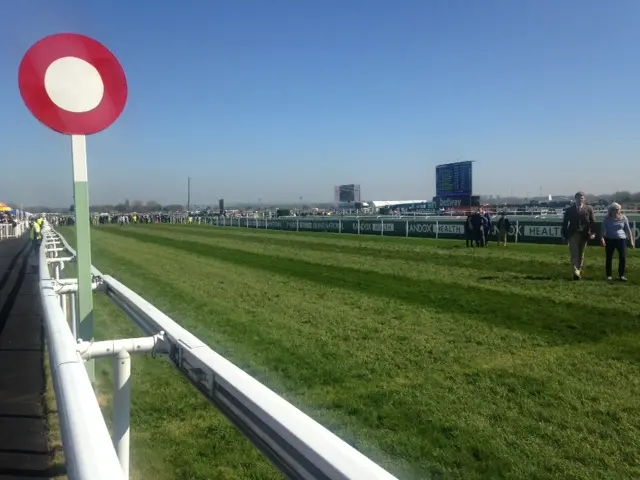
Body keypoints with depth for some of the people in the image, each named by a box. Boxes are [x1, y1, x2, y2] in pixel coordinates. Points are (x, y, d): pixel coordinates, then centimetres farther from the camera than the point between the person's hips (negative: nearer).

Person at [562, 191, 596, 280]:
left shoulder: (589, 209, 5)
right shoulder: (569, 210, 3)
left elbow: (593, 222, 1)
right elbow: (565, 223, 6)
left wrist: (593, 233, -13)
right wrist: (565, 235, 1)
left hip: (584, 235, 1)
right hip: (573, 235, -1)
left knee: (581, 255, 10)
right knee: (574, 254, -10)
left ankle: (579, 272, 19)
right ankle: (576, 273, -17)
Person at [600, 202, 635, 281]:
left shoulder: (623, 218, 3)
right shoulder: (607, 218, 0)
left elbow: (628, 230, 7)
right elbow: (603, 229, -2)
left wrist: (631, 241, 4)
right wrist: (602, 238, -17)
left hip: (621, 239, 1)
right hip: (609, 240, -1)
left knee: (623, 257, -5)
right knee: (609, 258, 4)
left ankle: (622, 275, 6)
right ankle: (608, 275, 13)